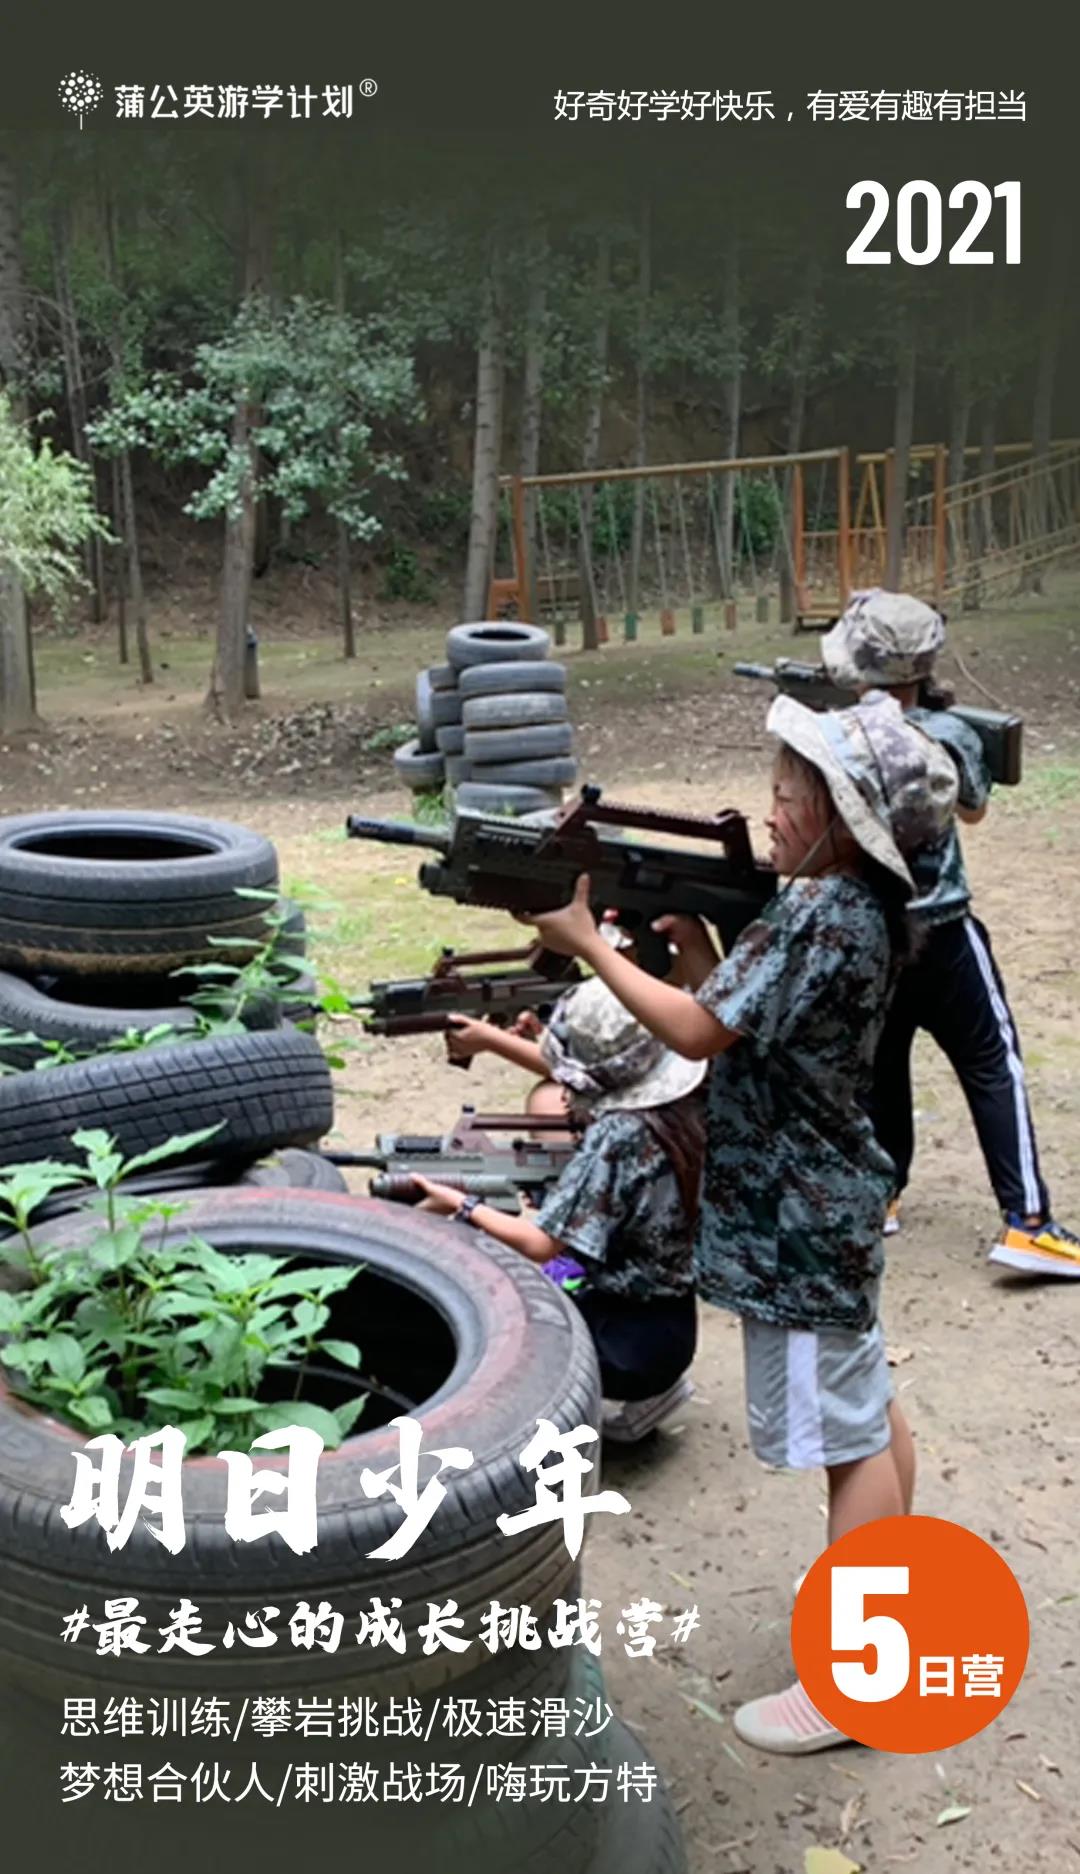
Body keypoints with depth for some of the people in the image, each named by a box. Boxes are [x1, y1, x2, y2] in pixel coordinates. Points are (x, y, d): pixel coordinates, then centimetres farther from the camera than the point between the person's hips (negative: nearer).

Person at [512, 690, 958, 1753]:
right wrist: (687, 931, -7)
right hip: (825, 1200, 11)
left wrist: (587, 944, -16)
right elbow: (730, 1008, 7)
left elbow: (697, 1030, -24)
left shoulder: (824, 923, -24)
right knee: (865, 1406, 22)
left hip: (798, 1223, -11)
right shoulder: (848, 905, 7)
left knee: (847, 1435, -1)